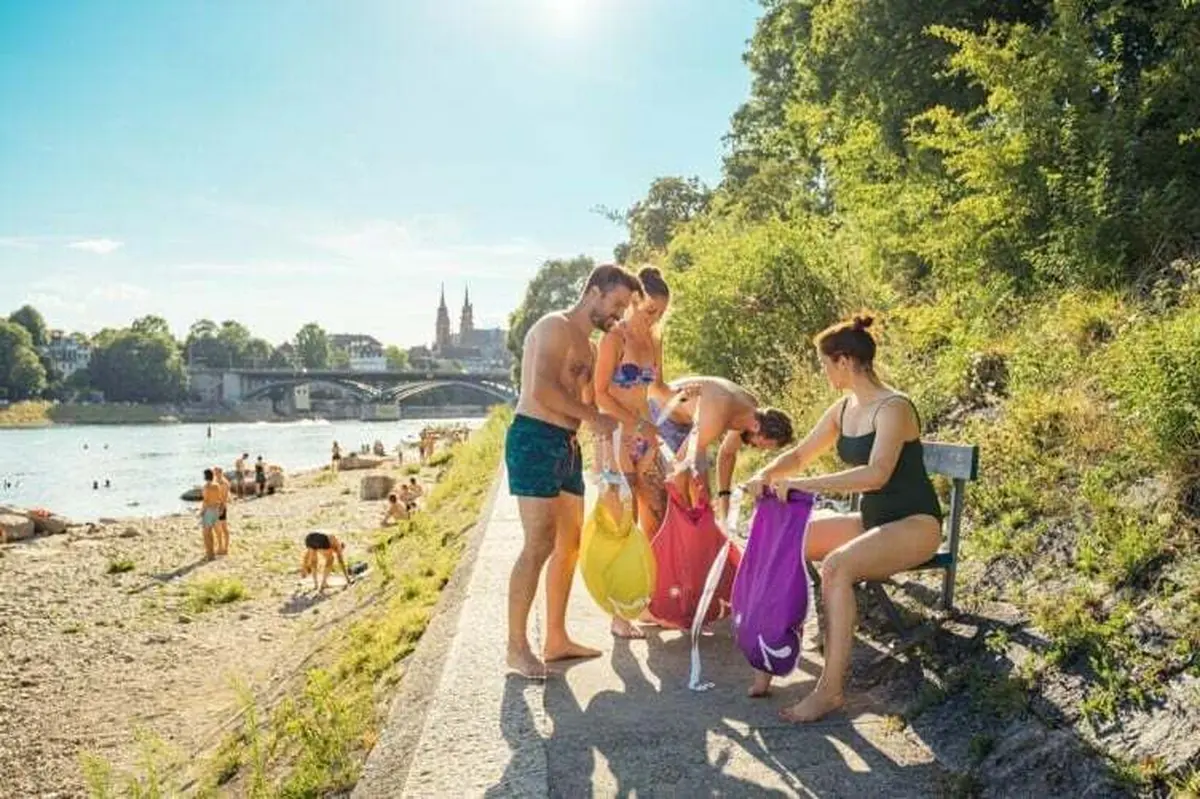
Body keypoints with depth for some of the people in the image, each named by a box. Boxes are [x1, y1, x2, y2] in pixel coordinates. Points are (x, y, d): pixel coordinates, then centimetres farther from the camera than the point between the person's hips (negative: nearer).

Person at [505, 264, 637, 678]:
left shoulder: (588, 346, 22)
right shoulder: (556, 326, -8)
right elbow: (542, 388, -22)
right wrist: (593, 418, -15)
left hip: (568, 445, 10)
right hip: (535, 439, -10)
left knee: (570, 543, 11)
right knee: (539, 545, -11)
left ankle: (556, 639, 20)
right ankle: (516, 647, -2)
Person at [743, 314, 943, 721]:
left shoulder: (894, 408, -19)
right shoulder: (844, 409, 6)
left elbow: (877, 474, -34)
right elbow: (800, 453, 13)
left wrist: (806, 484, -36)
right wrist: (767, 474, -8)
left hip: (915, 524, -9)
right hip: (871, 520, 9)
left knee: (836, 565, -34)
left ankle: (830, 688, -27)